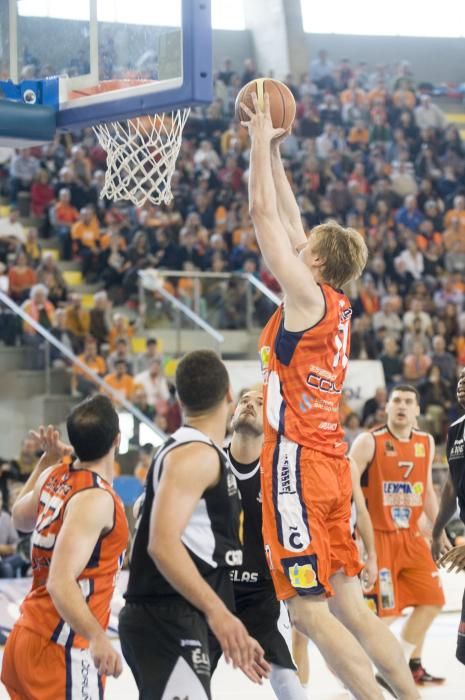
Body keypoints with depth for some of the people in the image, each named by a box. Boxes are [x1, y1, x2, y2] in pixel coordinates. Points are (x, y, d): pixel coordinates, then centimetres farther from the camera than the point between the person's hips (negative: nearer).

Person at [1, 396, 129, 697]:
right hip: (61, 649, -9)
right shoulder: (95, 499, -20)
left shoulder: (55, 475, 4)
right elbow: (61, 583, -29)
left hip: (29, 636, 9)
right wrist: (97, 637, -41)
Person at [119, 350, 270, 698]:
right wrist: (217, 611, -33)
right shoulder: (195, 454, -12)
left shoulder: (201, 453, 19)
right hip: (167, 621, -11)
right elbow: (162, 543, -25)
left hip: (181, 621, 11)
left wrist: (233, 634, 28)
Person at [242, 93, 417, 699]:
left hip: (298, 465, -9)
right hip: (330, 466, 9)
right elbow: (285, 219, 21)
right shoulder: (336, 304, 11)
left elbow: (265, 214, -8)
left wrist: (262, 140, 1)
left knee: (309, 613, -7)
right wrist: (271, 149, 24)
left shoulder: (307, 296, -10)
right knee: (347, 608, 10)